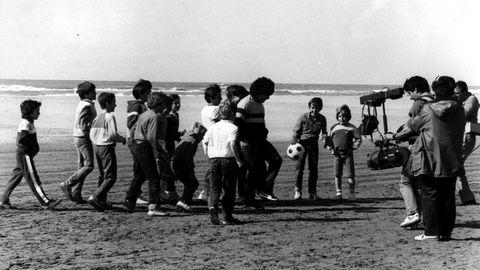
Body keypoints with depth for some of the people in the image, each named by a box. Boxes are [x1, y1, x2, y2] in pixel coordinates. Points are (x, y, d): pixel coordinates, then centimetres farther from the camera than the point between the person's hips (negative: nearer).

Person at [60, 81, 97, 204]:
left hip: (78, 137, 10)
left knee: (82, 166, 11)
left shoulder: (82, 104, 16)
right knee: (88, 166, -11)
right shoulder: (87, 106, -15)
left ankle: (76, 194, 11)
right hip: (84, 138, -10)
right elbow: (84, 126, -21)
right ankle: (67, 184, -10)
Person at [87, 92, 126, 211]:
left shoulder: (97, 117, 11)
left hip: (96, 147, 9)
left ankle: (102, 201, 19)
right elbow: (112, 134, -18)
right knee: (110, 177, -6)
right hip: (107, 147, -9)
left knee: (103, 175, 17)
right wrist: (122, 139, -2)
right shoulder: (110, 116, -12)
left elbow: (91, 134, 12)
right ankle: (95, 197, -19)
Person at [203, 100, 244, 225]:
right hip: (228, 159, -4)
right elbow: (232, 143, -20)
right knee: (229, 189, 6)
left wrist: (209, 156, 21)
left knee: (214, 188, 6)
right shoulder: (233, 128, -6)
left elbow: (205, 142, 11)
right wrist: (238, 160, -13)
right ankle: (227, 216, 8)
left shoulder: (213, 127, 11)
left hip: (214, 159, 4)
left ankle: (212, 206, -22)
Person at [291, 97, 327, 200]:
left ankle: (312, 192, 12)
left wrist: (324, 136, -14)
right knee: (299, 167, -7)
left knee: (314, 168, 3)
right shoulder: (303, 117, -8)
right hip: (302, 143, -2)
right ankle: (297, 190, 3)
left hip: (314, 144, 3)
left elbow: (324, 132, 10)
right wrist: (294, 143, -11)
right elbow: (296, 131, -1)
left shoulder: (322, 119, -2)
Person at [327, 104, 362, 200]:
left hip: (348, 154, -2)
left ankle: (352, 193, 4)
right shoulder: (334, 128, 10)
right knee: (337, 174, 1)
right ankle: (338, 193, 8)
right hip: (337, 154, 2)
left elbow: (359, 139, 4)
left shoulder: (351, 128, 2)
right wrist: (331, 148, 4)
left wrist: (353, 148, -7)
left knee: (350, 175, -4)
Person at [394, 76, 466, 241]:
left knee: (430, 195, 2)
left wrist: (396, 136, 25)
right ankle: (446, 232, 11)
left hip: (430, 160, -3)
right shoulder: (460, 111, 3)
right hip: (451, 162, 4)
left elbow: (412, 126, 7)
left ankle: (431, 231, 0)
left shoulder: (428, 110, -8)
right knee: (448, 196, 8)